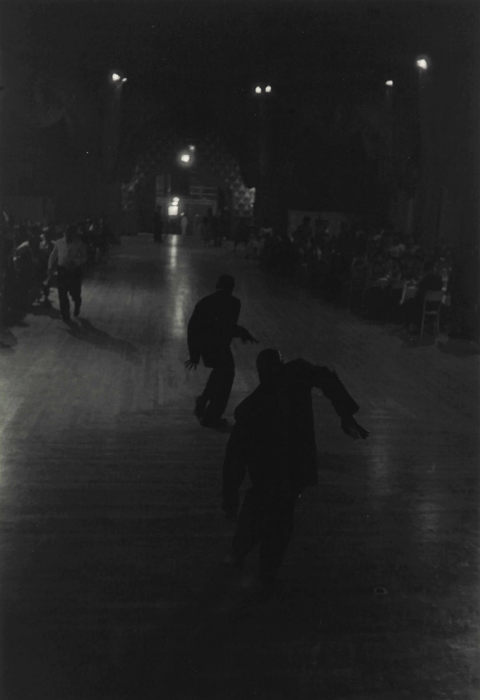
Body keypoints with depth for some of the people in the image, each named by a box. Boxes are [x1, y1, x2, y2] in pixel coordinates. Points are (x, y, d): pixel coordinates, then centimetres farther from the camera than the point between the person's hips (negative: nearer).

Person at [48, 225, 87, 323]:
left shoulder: (78, 244, -3)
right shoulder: (59, 243, 3)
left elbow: (84, 257, -4)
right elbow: (53, 255, 12)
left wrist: (75, 261, -22)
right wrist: (50, 267, 5)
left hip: (74, 270, -2)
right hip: (62, 270, 2)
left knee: (75, 293, 6)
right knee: (62, 295, 4)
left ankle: (77, 308, 41)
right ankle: (65, 316, 17)